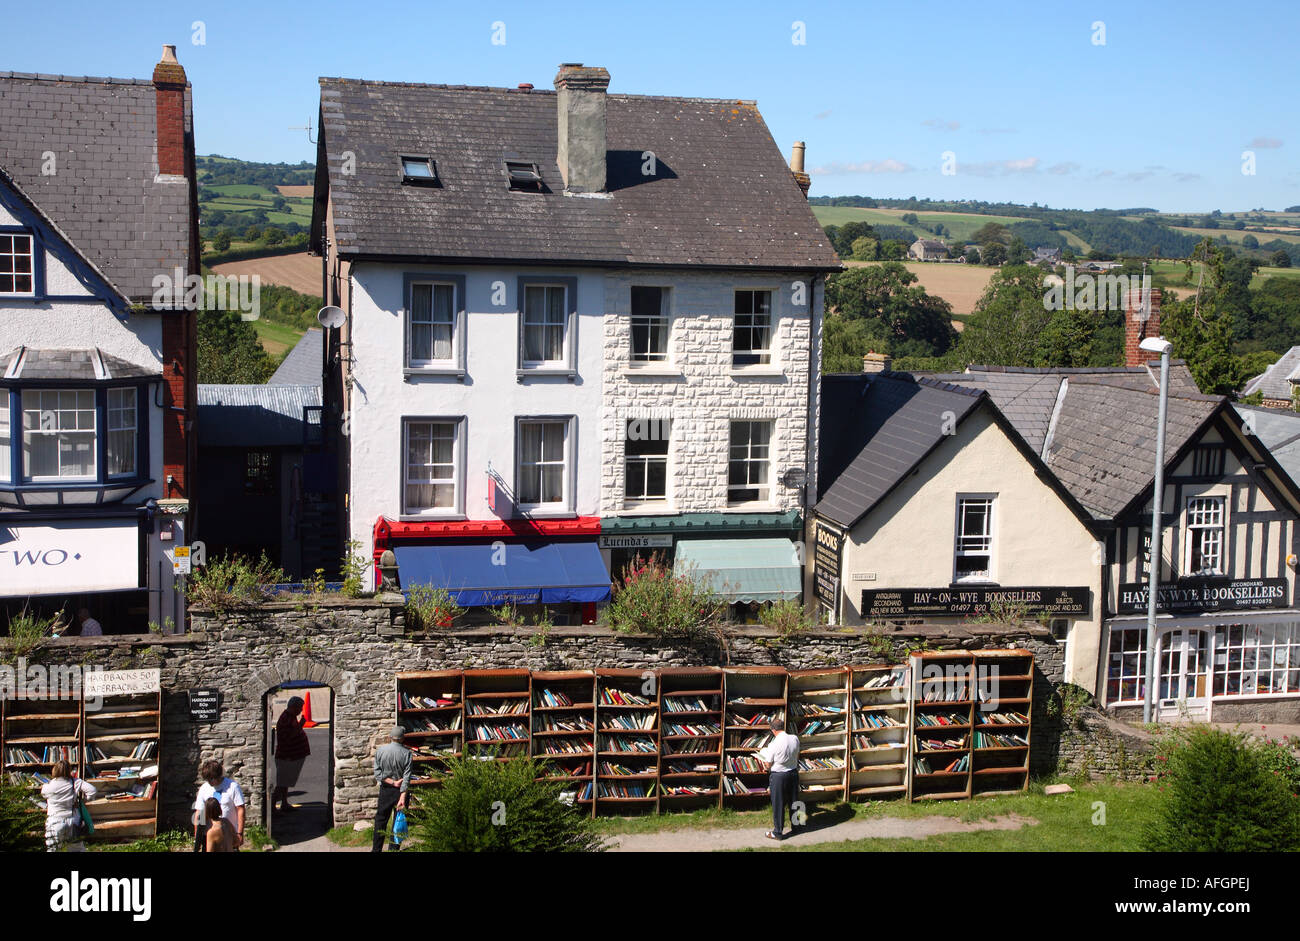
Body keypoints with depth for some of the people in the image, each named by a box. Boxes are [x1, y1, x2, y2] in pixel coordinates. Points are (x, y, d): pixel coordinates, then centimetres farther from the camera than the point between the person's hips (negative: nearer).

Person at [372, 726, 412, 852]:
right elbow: (406, 777, -17)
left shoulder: (380, 751, -7)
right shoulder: (406, 753, -12)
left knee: (381, 820, 12)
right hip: (401, 790, -1)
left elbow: (377, 774, -10)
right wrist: (402, 797, -19)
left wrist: (392, 782, -10)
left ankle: (376, 849, 16)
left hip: (385, 790, 1)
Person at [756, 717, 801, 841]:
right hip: (793, 773, 5)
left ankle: (777, 833, 17)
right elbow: (797, 757, 8)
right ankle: (795, 827, 35)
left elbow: (768, 765, -11)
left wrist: (765, 767, 10)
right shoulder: (795, 739, -7)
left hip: (778, 776, -5)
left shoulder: (774, 744, -21)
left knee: (778, 804, 7)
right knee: (793, 801, 20)